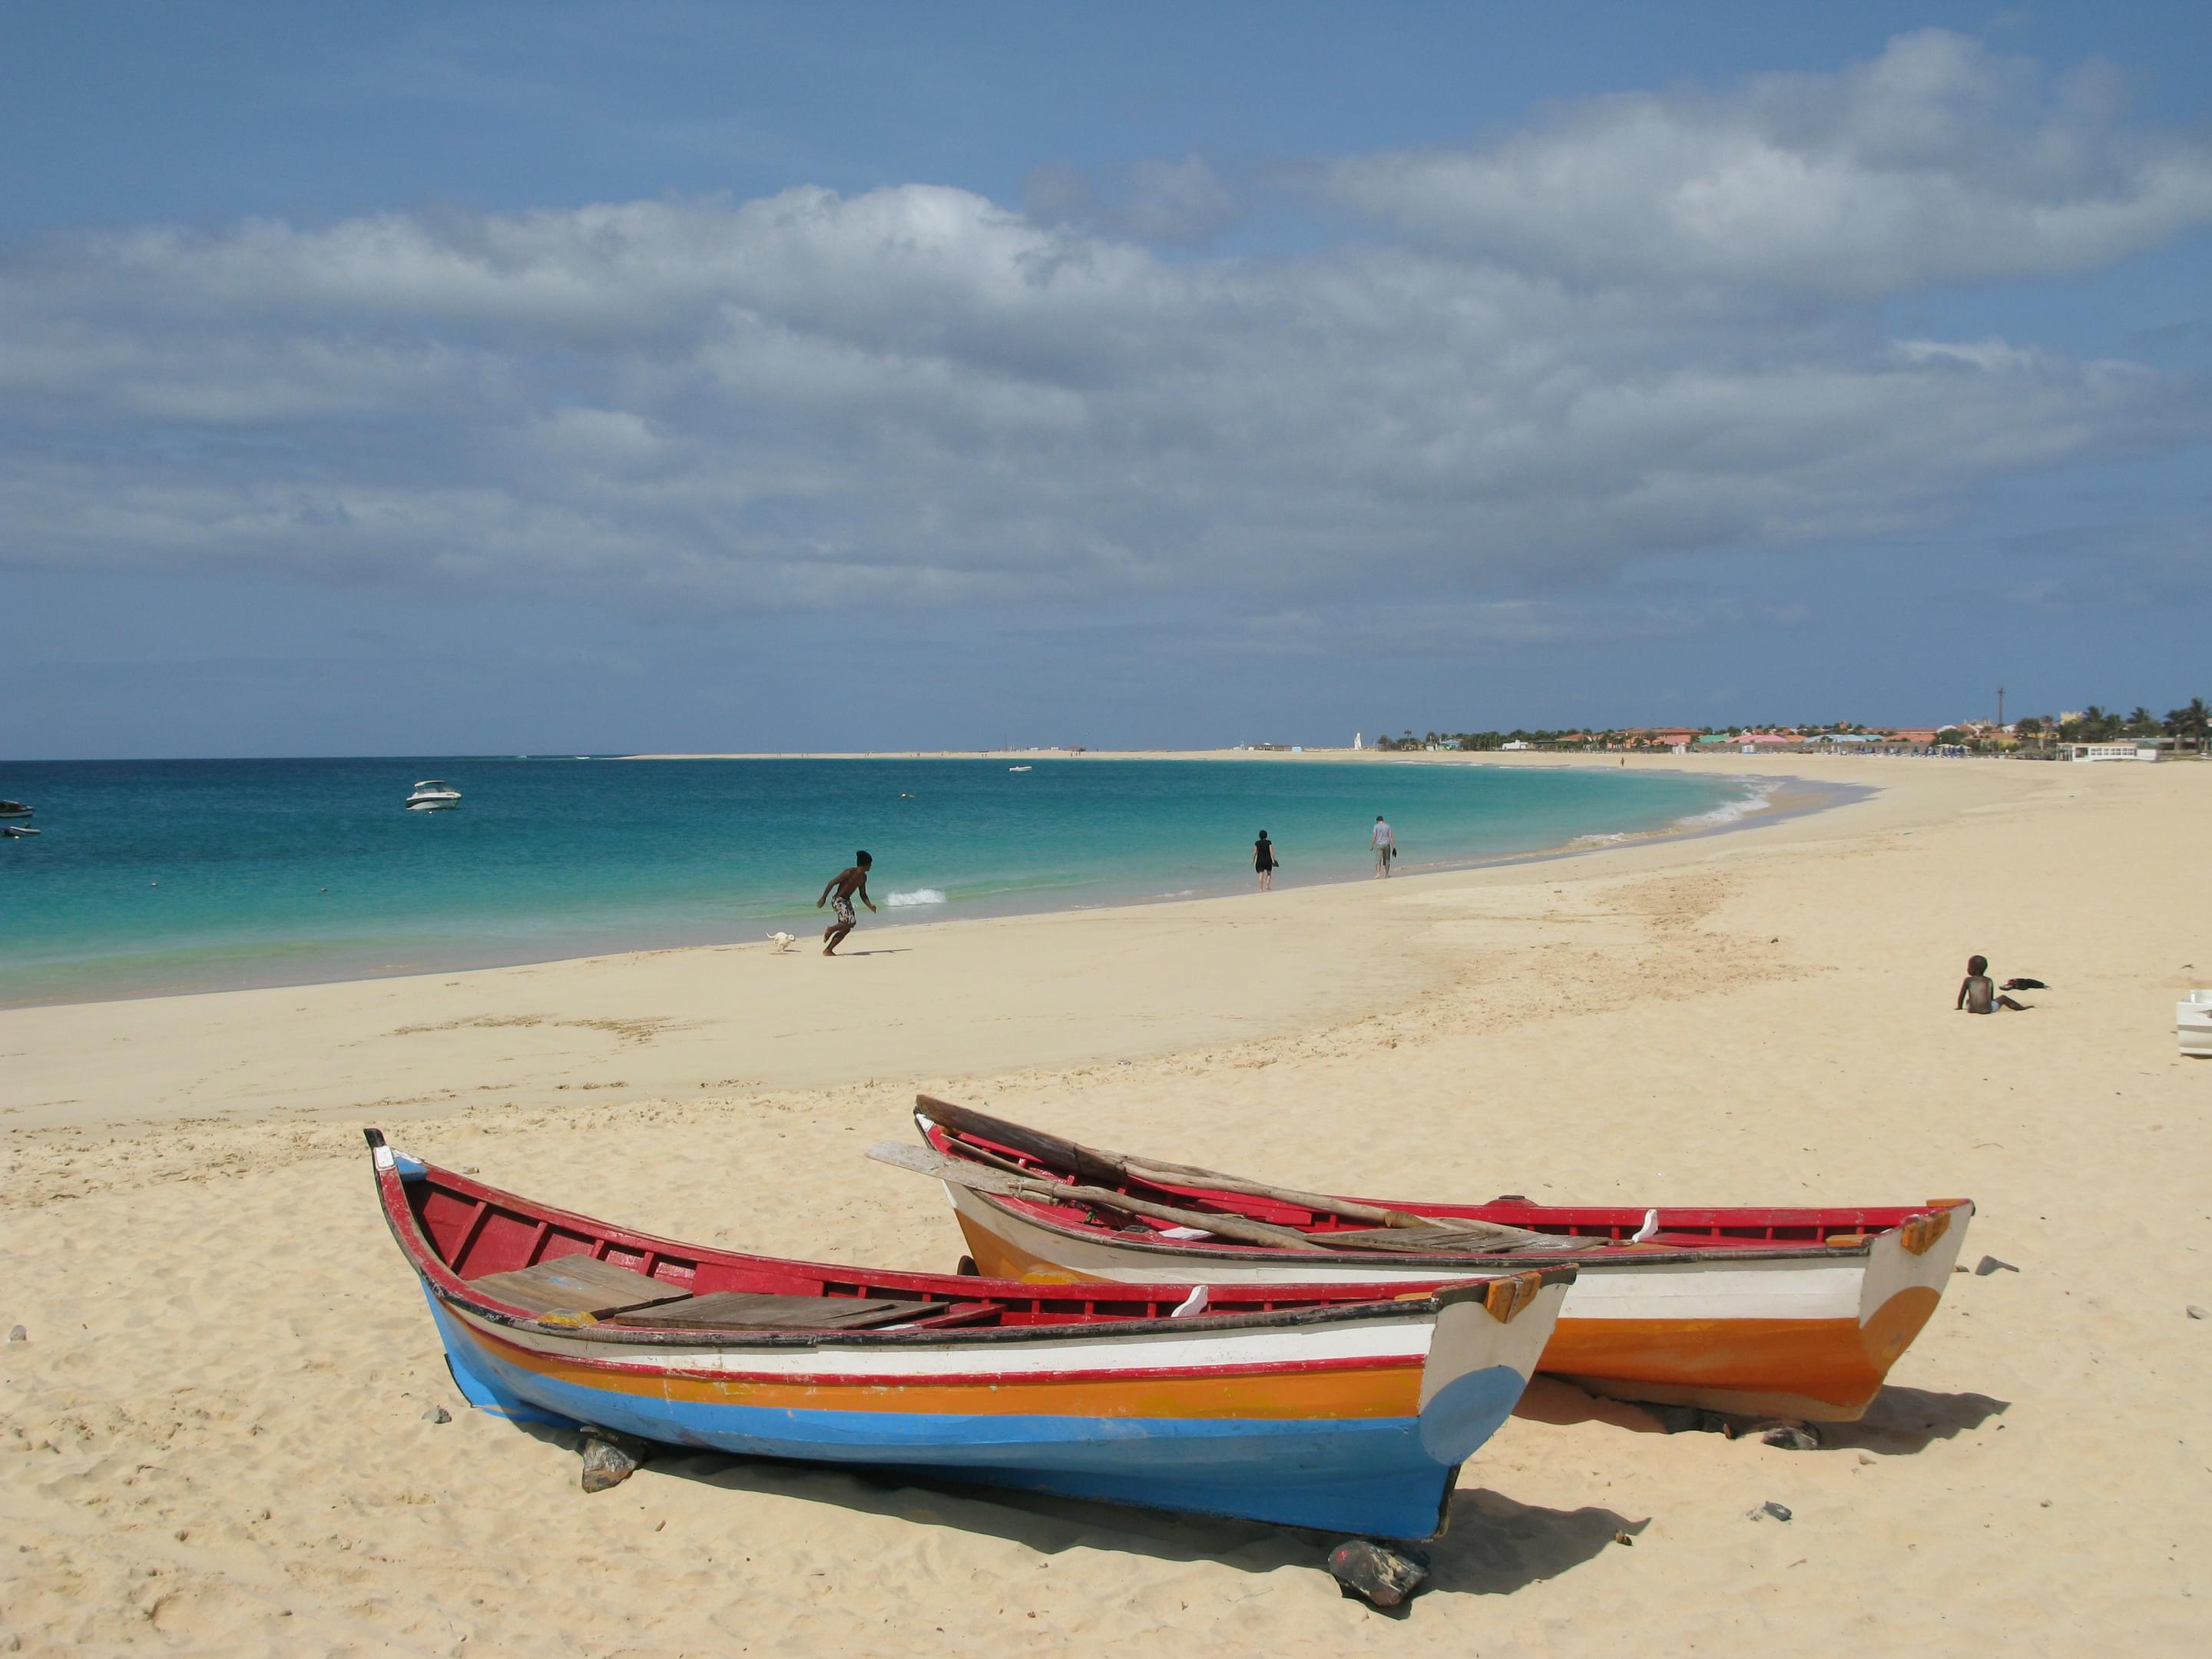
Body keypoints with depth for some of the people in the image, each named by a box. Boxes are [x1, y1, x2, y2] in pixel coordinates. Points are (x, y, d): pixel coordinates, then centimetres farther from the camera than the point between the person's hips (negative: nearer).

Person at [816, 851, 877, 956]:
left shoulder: (863, 877, 8)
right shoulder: (849, 872, -18)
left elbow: (863, 895, 16)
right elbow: (832, 883, -17)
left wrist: (870, 905, -2)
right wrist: (823, 898, -17)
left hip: (847, 901, 9)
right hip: (838, 900, -9)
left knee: (846, 929, 4)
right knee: (849, 921, -23)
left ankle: (828, 950, 9)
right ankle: (830, 929, 1)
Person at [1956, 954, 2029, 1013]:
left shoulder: (1968, 980, 2)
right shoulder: (1988, 981, 8)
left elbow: (1961, 996, 5)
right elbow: (1991, 997, 16)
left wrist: (1959, 1008, 20)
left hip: (1971, 1010, 0)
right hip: (1987, 1010, 0)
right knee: (2003, 998, 26)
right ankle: (2022, 1008, 36)